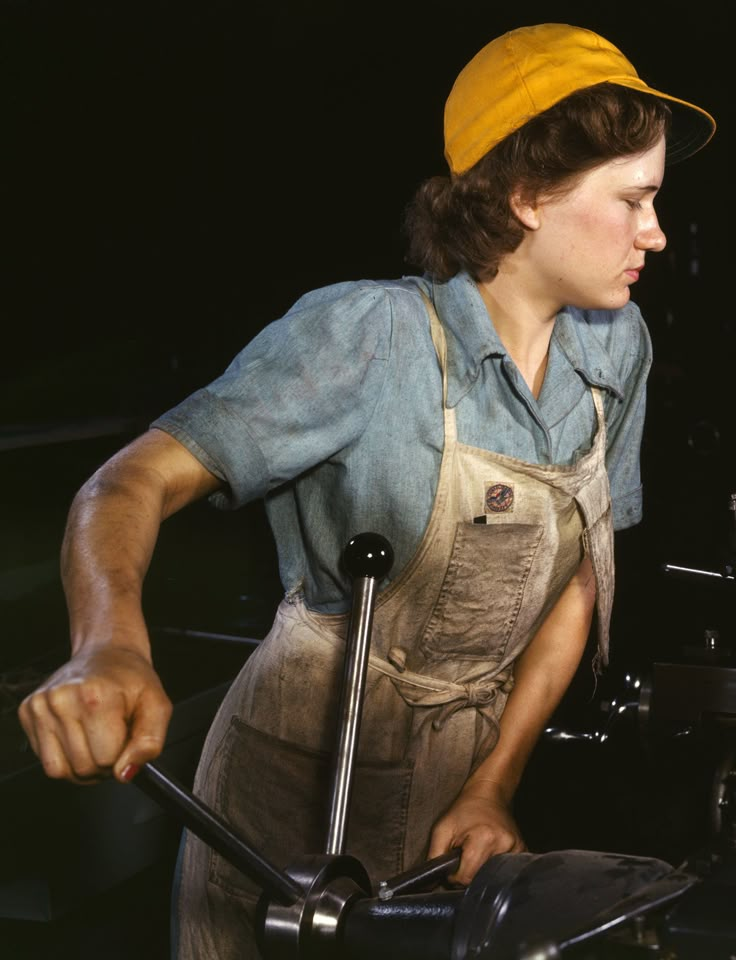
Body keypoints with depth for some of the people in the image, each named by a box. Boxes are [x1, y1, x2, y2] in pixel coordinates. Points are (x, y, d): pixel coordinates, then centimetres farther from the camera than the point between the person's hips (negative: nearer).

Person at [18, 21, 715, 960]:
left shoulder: (616, 346, -4)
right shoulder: (366, 337, -21)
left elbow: (579, 576, 1)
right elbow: (133, 482, -27)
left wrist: (494, 786, -7)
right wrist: (110, 646, -47)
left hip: (473, 765, 5)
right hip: (305, 782, -5)